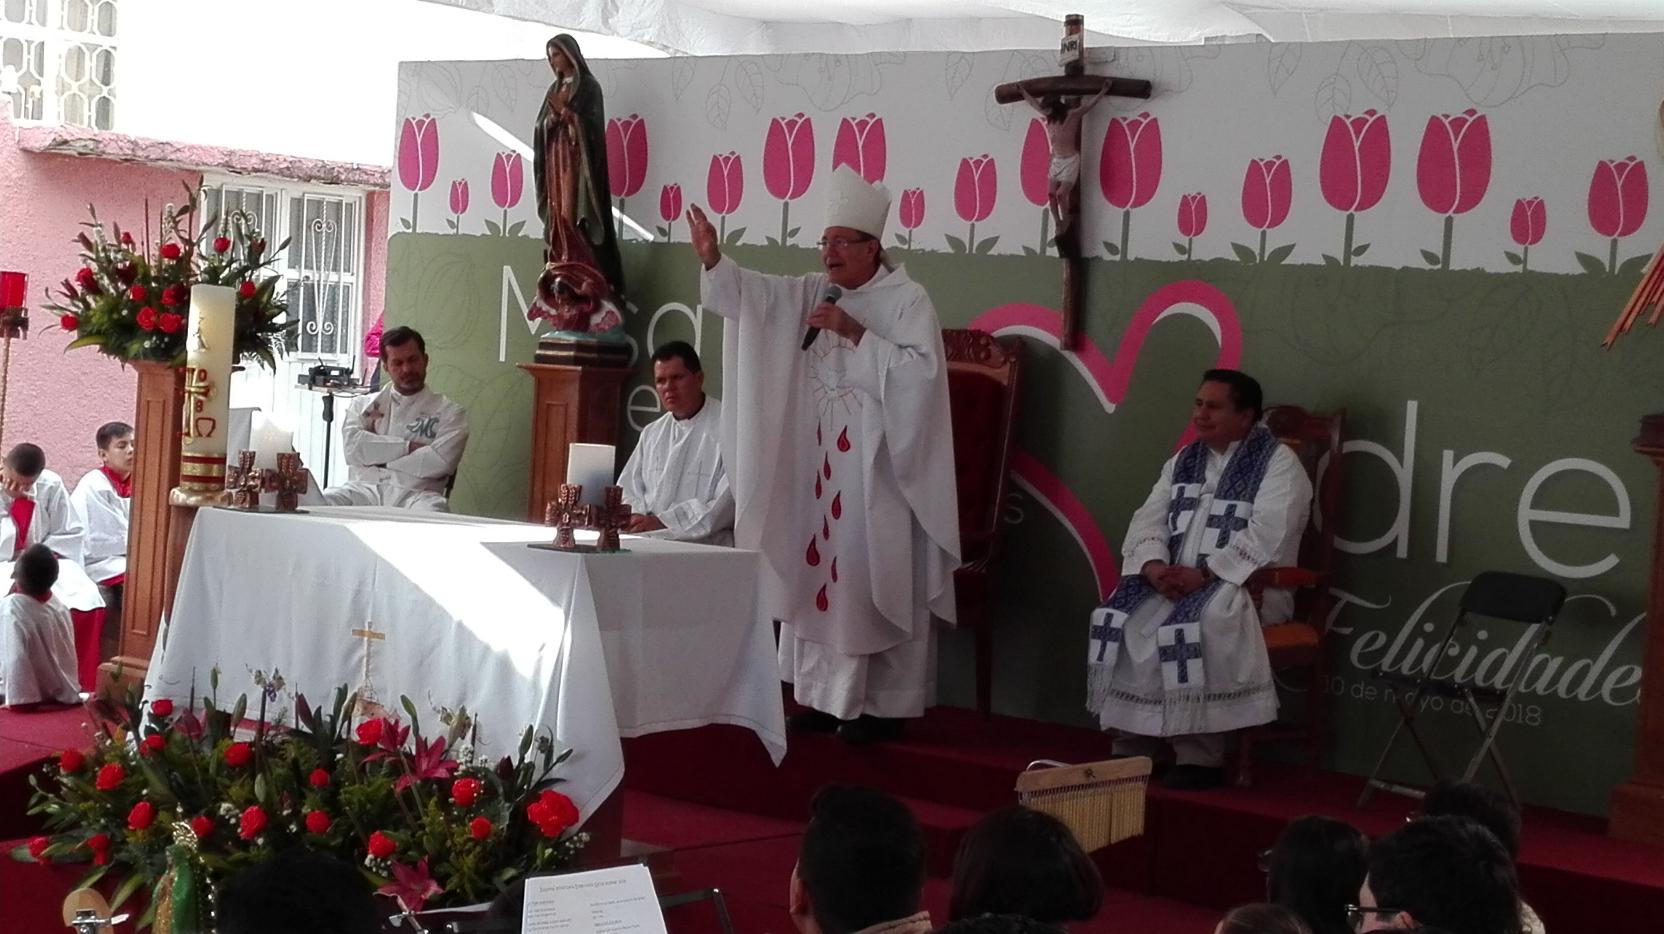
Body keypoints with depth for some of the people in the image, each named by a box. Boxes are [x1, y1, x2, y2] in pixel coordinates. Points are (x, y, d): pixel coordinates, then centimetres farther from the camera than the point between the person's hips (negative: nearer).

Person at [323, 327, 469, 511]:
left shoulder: (449, 412, 13)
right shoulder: (364, 405, 21)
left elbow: (440, 461, -4)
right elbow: (352, 447, 2)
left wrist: (380, 458, 0)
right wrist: (407, 447, -4)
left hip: (414, 494, -2)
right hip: (364, 489, 2)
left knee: (433, 514, -40)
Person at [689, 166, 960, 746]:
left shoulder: (908, 301, -6)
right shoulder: (813, 294, 9)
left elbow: (921, 371, -17)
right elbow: (755, 293, -4)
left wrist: (857, 334, -21)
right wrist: (714, 261, -21)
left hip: (878, 466, -6)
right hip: (818, 463, 6)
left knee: (875, 580, -4)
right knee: (818, 571, 8)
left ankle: (885, 704, 3)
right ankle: (827, 695, 16)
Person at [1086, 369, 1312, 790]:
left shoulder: (1278, 464, -5)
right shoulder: (1184, 461, 16)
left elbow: (1265, 538, -17)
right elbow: (1148, 520, 9)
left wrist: (1204, 574, -24)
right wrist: (1154, 566, -13)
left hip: (1246, 584, -6)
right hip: (1174, 580, 7)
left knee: (1194, 626, -36)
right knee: (1120, 618, -18)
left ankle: (1200, 755, -29)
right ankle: (1130, 747, -13)